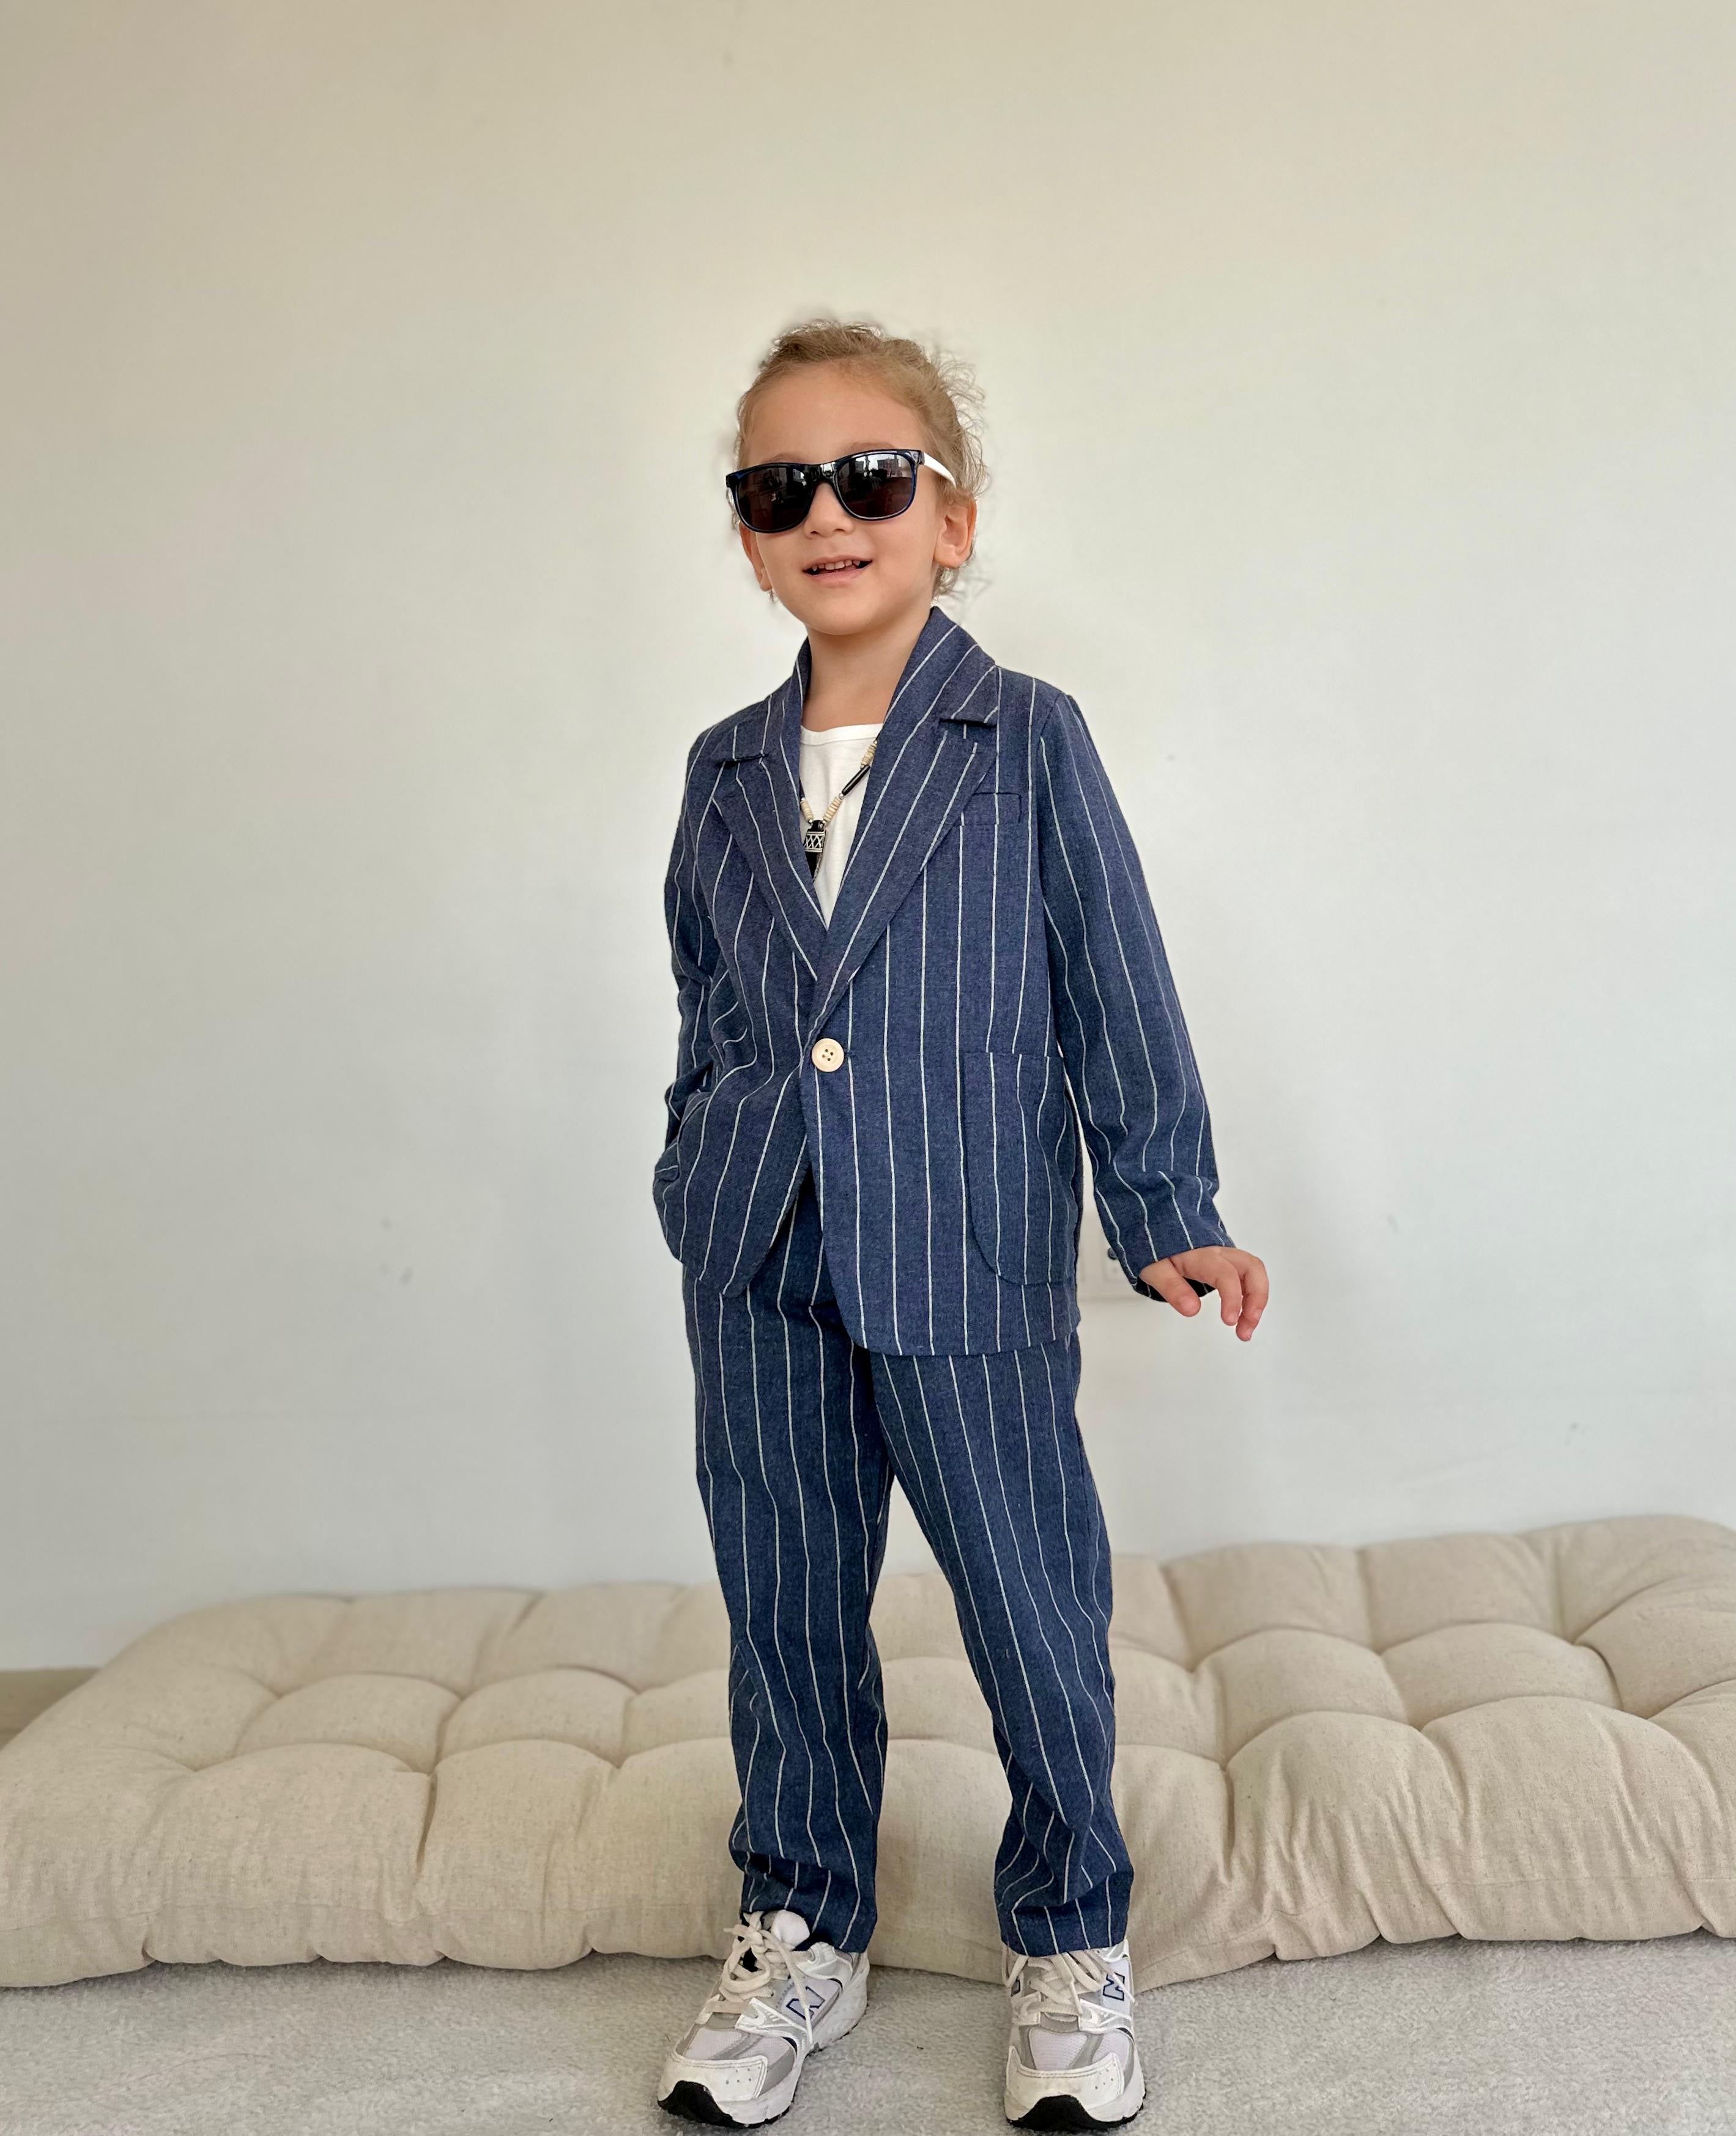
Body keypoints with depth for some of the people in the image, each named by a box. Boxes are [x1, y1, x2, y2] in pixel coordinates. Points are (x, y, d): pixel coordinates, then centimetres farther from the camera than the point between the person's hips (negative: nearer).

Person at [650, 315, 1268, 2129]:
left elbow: (1117, 990, -2)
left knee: (1032, 1610, 6)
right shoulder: (726, 772, 9)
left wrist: (1166, 1216, -2)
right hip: (758, 1268, 4)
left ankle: (1067, 1939, 29)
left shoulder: (1028, 740, -2)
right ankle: (800, 1930, 34)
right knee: (784, 1607, 14)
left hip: (968, 1263, -3)